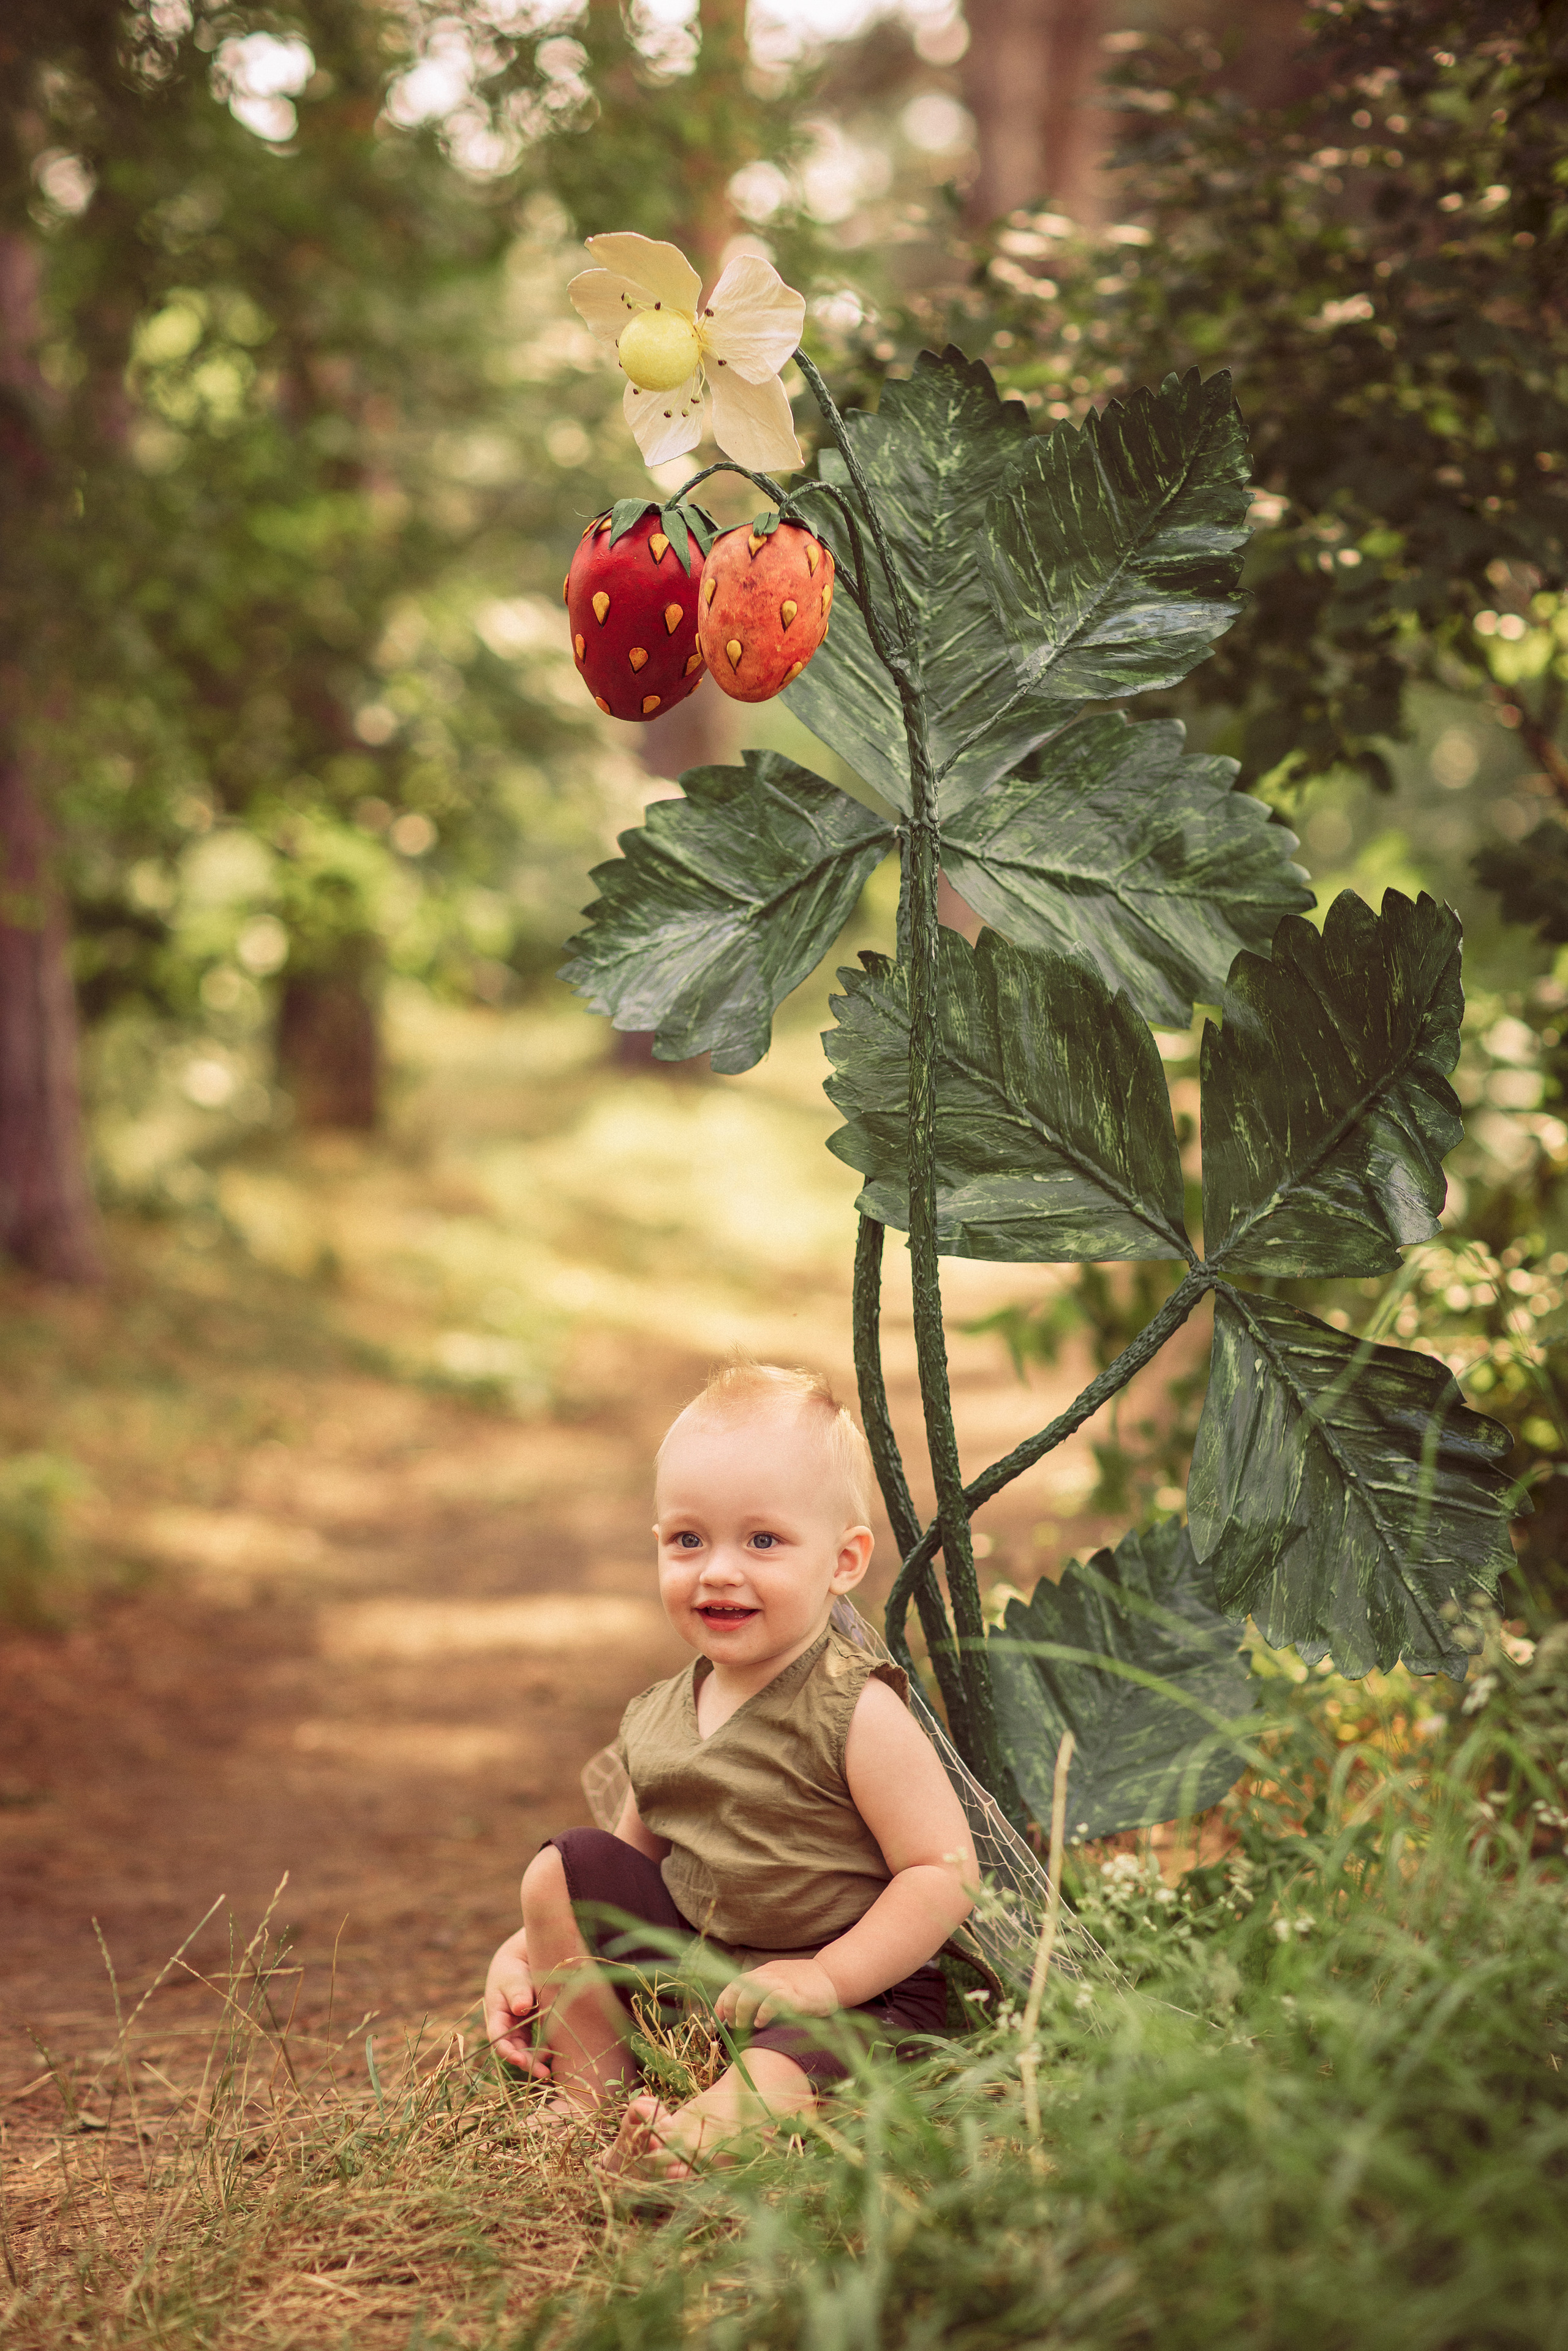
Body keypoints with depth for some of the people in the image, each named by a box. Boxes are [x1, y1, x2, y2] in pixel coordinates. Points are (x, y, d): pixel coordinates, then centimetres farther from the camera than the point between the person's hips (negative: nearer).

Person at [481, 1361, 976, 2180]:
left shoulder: (855, 1713, -18)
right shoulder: (657, 1718, 3)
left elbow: (945, 1872, -21)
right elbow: (638, 1858, 14)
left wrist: (827, 1977, -27)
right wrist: (526, 1951, 1)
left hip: (860, 1988, -7)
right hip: (691, 1957, 7)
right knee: (566, 1865, -2)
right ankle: (596, 2089, 1)